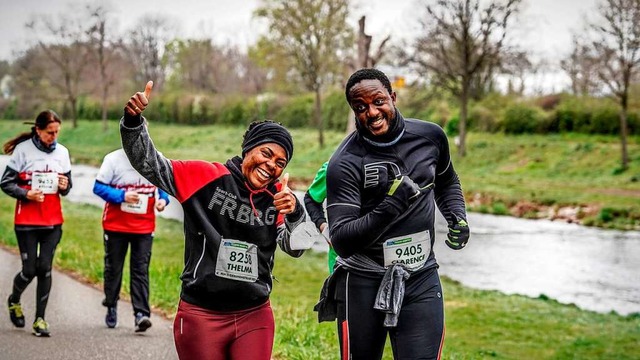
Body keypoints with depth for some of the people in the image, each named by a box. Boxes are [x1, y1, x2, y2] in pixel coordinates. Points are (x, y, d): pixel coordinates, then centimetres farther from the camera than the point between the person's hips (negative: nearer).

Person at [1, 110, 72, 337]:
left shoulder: (62, 152, 6)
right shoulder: (23, 150, -6)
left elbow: (67, 186, 16)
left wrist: (65, 186, -7)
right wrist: (26, 194, -18)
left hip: (53, 221, 3)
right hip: (27, 221, -3)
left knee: (45, 268, -2)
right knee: (30, 269, -1)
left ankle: (40, 319, 7)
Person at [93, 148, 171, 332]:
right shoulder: (114, 159, -8)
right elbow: (98, 187, -9)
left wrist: (163, 199, -7)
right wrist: (122, 196, -22)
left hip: (144, 226, 1)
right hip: (116, 225, -1)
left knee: (141, 269, -6)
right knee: (113, 268, 12)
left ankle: (141, 313, -11)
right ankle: (111, 307, 31)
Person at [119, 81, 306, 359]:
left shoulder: (278, 198, 2)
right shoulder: (206, 177, -8)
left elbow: (295, 249, -5)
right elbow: (148, 164, -9)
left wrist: (294, 213, -24)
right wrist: (133, 121, -25)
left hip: (255, 318, 3)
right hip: (201, 316, -3)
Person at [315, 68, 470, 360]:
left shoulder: (430, 137, 1)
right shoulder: (345, 163, -14)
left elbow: (446, 182, 24)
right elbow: (341, 242, -19)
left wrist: (457, 215, 5)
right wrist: (390, 207, -29)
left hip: (422, 282, 3)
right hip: (364, 284, -3)